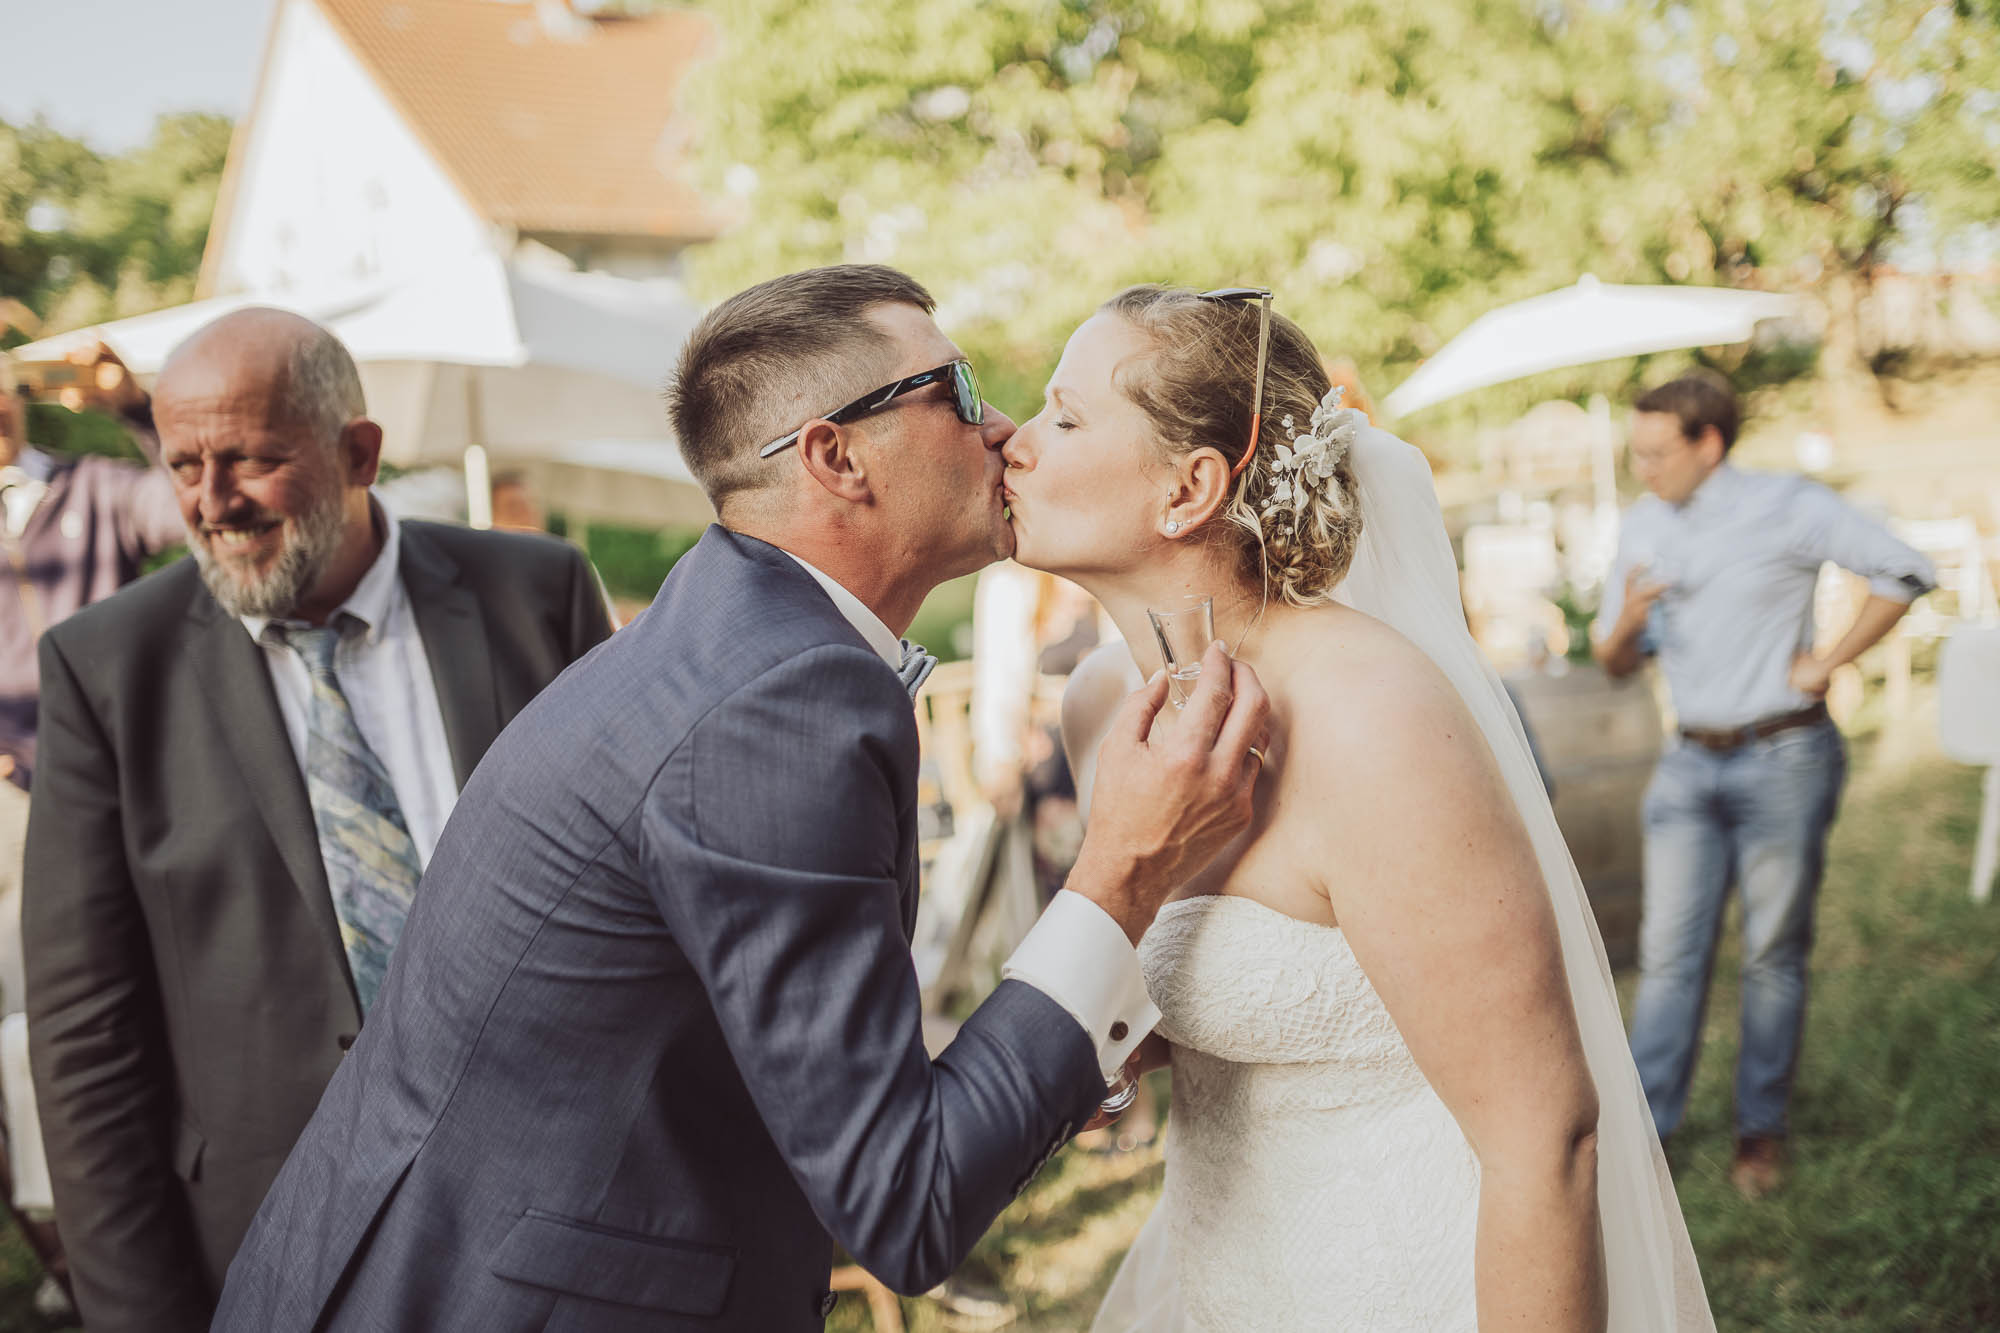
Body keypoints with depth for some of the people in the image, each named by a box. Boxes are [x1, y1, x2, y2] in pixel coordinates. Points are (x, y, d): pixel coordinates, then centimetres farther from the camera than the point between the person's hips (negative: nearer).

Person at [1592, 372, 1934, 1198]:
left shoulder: (1786, 508, -7)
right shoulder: (1643, 526, 7)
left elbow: (1904, 573, -5)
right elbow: (1617, 663, 9)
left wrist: (1827, 663, -8)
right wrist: (1626, 625, -14)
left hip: (1783, 759, -4)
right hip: (1690, 763, 4)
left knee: (1774, 955, 5)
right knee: (1670, 951, 1)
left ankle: (1763, 1129, 19)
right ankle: (1642, 1124, 6)